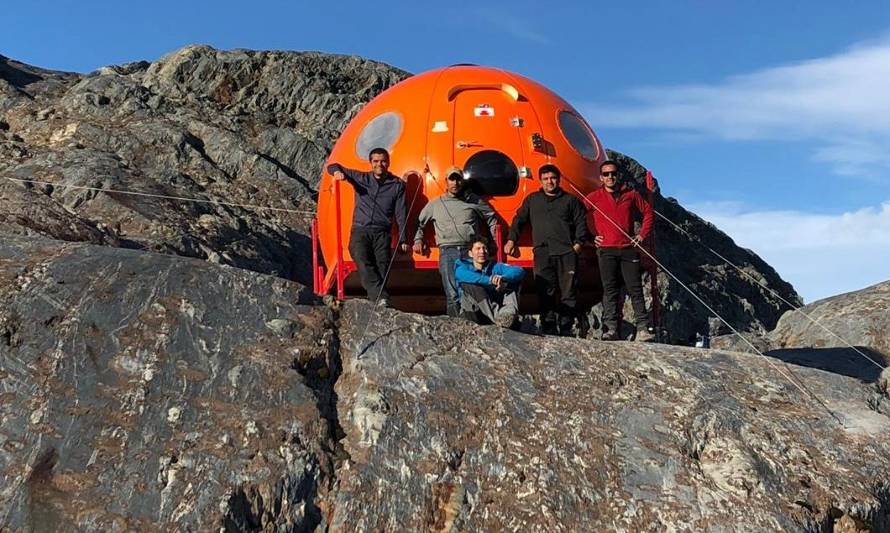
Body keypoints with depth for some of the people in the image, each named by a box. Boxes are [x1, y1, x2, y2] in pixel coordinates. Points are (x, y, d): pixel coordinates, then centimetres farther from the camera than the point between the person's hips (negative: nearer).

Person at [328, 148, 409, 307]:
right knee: (363, 264, -25)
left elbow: (400, 214, 11)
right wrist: (337, 171, -4)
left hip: (382, 233, 1)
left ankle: (375, 301, -21)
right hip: (360, 230, 0)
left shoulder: (397, 185, 14)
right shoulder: (360, 178, 15)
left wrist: (403, 240, 5)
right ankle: (381, 298, -38)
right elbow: (332, 167, 21)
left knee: (382, 268, -17)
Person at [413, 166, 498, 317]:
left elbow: (491, 218, 23)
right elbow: (418, 222, 30)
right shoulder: (435, 204, 18)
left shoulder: (474, 200, 15)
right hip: (448, 253, 0)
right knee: (453, 295, -11)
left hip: (471, 252, 0)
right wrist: (418, 240, 18)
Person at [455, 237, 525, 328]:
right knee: (468, 284, -25)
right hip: (472, 313, -2)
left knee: (513, 279, -6)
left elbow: (520, 271, -8)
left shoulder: (495, 267, 11)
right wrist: (490, 280, -33)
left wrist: (503, 278, -30)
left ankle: (508, 311, -36)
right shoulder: (463, 265, 5)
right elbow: (463, 275, -22)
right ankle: (497, 316, -42)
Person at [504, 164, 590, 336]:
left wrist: (578, 243, -2)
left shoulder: (571, 200, 14)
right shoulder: (532, 200, 19)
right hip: (542, 253, 1)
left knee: (568, 293, -2)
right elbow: (518, 220, 20)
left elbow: (581, 223, 10)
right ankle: (548, 330, -3)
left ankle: (566, 330, 4)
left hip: (567, 253, 0)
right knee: (546, 293, -6)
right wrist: (511, 240, 10)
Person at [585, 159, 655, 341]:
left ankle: (643, 327, 3)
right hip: (606, 250, -1)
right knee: (610, 290, -2)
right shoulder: (593, 198, 4)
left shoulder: (631, 195, 9)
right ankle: (611, 329, -1)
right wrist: (590, 237, 2)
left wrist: (642, 234, 10)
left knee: (635, 288, 0)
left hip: (629, 248, 1)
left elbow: (648, 211, 18)